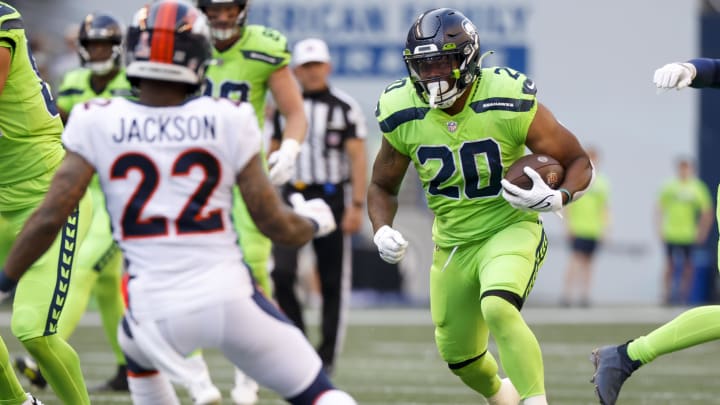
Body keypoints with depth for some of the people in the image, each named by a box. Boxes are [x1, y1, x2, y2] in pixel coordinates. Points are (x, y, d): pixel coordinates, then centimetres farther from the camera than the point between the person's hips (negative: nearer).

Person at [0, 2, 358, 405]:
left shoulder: (98, 124, -2)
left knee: (139, 354, 36)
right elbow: (275, 224, 1)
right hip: (230, 297, -1)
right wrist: (314, 223, 23)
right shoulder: (227, 121, -2)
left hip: (158, 312, 1)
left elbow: (50, 217, -6)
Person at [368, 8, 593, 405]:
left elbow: (578, 162, -10)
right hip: (452, 243, 5)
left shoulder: (509, 103, -20)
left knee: (498, 309, -35)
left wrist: (557, 198, -31)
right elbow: (383, 186, 8)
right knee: (460, 359, 17)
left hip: (510, 229, -5)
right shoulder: (403, 116, -10)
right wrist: (382, 231, -12)